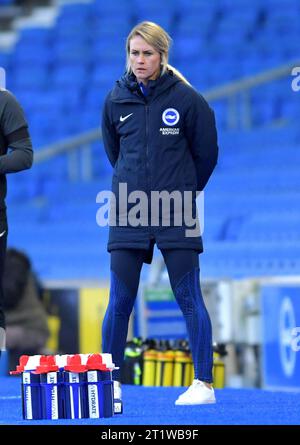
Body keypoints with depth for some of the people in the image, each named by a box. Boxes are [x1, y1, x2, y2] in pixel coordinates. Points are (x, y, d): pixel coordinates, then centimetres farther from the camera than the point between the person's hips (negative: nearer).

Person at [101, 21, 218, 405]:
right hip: (128, 215, 3)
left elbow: (206, 153, 6)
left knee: (188, 298, -2)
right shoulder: (116, 100, 4)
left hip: (176, 215, -3)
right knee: (120, 301, 2)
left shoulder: (186, 98, -5)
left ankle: (204, 384, 3)